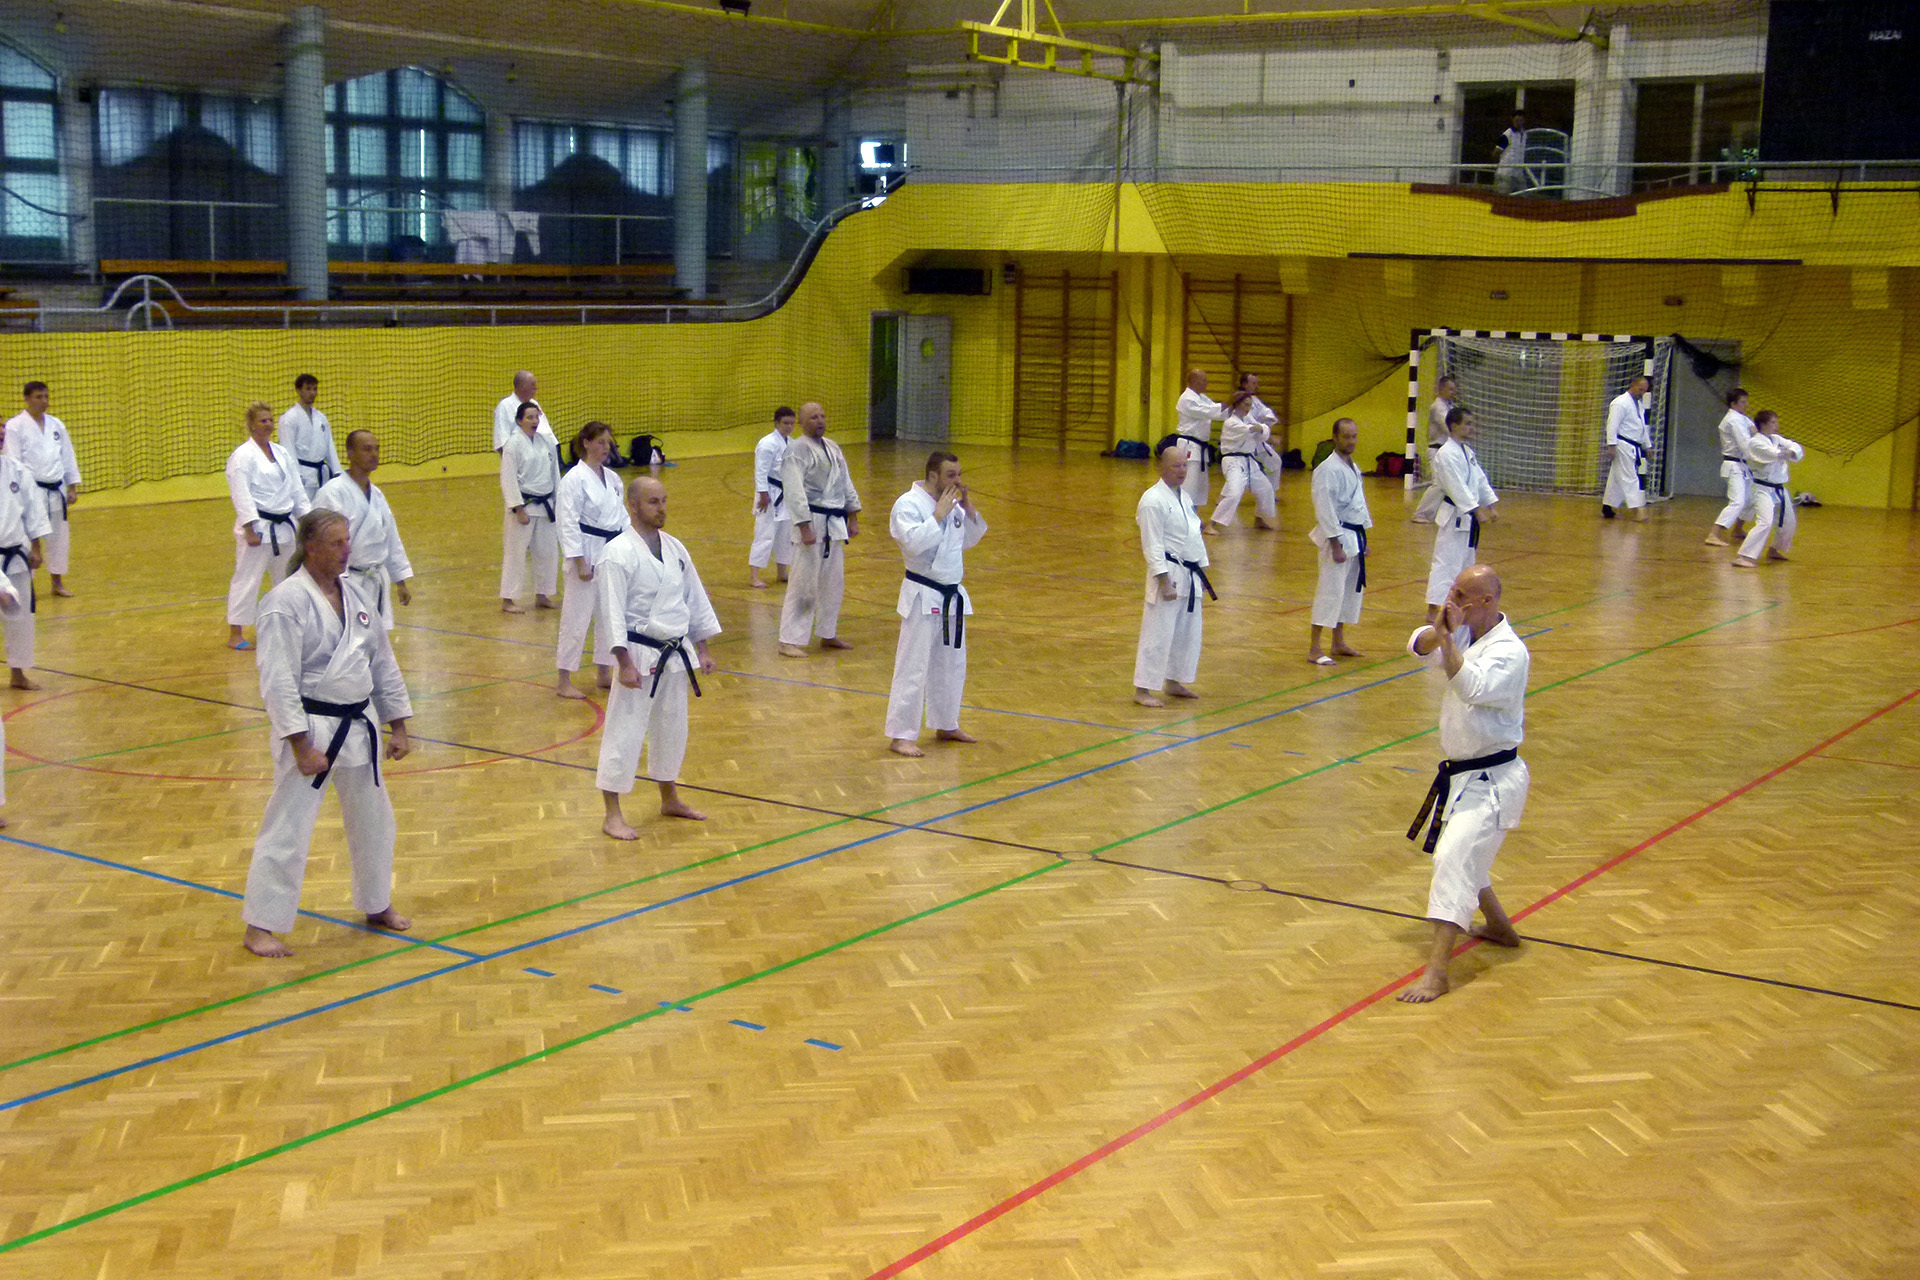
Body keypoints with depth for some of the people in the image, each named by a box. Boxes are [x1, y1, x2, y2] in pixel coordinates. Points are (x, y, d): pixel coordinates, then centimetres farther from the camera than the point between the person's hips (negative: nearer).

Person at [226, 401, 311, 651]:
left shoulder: (281, 453, 11)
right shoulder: (243, 456, -11)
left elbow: (297, 490, 15)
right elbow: (241, 495, -16)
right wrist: (250, 530, -21)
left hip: (284, 526, 7)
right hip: (258, 527, -7)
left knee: (286, 575, 17)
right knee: (247, 578, -4)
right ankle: (235, 634, 3)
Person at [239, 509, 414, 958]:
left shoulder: (356, 593, 6)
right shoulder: (286, 602, -16)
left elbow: (383, 662, 13)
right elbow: (278, 682, -18)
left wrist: (398, 727, 12)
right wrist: (302, 747, -21)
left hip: (358, 724, 7)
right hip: (311, 728, -7)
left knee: (373, 820, 18)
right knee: (288, 828, -4)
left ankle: (376, 906, 37)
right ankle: (260, 925, 7)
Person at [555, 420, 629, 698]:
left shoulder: (612, 478, 10)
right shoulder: (575, 479, -12)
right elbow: (569, 524, -15)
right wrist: (580, 563, -18)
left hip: (613, 553, 7)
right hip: (587, 553, -7)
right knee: (577, 616, -4)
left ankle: (604, 673, 27)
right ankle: (563, 680, 5)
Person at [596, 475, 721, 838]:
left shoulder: (674, 548, 7)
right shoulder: (619, 553, -14)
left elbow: (696, 599, 14)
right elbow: (612, 612, -17)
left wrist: (703, 649, 13)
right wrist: (625, 664, -20)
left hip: (675, 654, 7)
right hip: (640, 655, -7)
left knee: (672, 728, 18)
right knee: (625, 733, -4)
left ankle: (669, 799, 36)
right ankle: (612, 815, 4)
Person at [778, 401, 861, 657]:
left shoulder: (833, 448, 13)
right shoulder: (797, 450, -12)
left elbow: (846, 483, 20)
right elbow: (794, 491, -18)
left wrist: (853, 518, 15)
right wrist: (805, 529, -22)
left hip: (835, 523, 8)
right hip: (812, 521, -8)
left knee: (834, 582, 15)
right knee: (803, 583, -8)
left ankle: (828, 634, 28)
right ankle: (789, 641, -4)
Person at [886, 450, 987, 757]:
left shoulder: (952, 504, 9)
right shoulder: (908, 504, -14)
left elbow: (971, 539, 17)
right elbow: (913, 542, -27)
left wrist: (969, 510, 2)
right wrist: (939, 515, -23)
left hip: (952, 595, 8)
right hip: (923, 597, -8)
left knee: (951, 665, 18)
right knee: (913, 667, -7)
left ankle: (946, 726, 33)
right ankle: (900, 736, -3)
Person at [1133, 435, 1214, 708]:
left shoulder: (1184, 497, 13)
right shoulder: (1153, 500, -14)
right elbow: (1153, 545, -17)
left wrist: (1202, 572, 19)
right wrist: (1164, 582, -20)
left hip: (1190, 576, 9)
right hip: (1168, 575, -9)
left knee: (1188, 632, 15)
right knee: (1158, 633, -7)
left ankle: (1173, 682, 30)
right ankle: (1143, 689, -1)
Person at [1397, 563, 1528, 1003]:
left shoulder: (1508, 651, -20)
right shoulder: (1466, 635, 4)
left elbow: (1472, 688, -34)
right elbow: (1419, 647, -6)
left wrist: (1448, 639, -33)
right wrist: (1440, 630, -25)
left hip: (1492, 780, -9)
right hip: (1463, 773, 9)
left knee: (1455, 857, -19)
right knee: (1467, 857, 26)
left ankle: (1436, 973, -22)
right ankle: (1500, 927, 50)